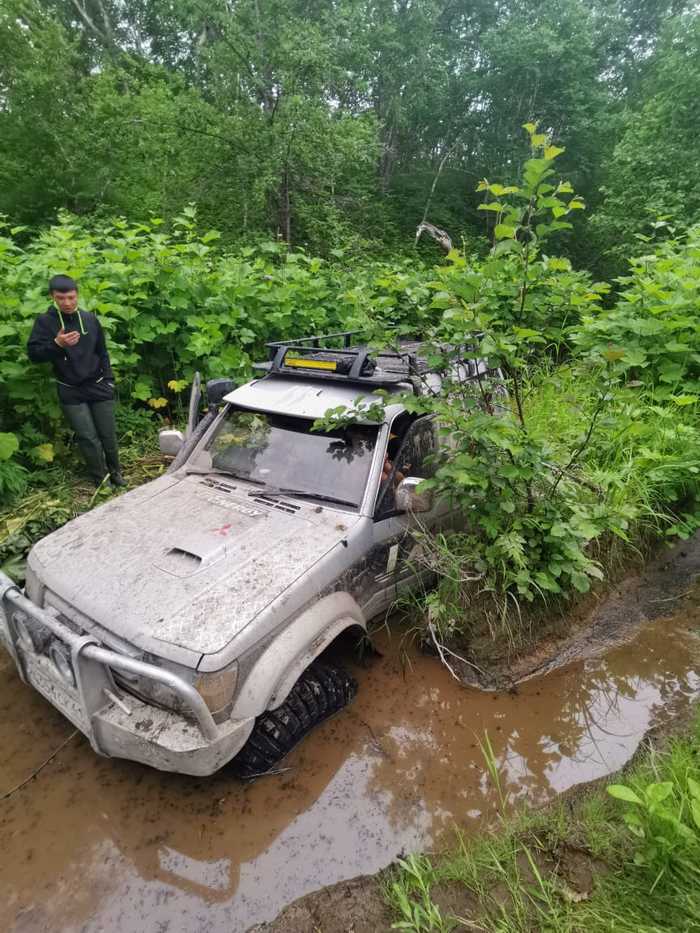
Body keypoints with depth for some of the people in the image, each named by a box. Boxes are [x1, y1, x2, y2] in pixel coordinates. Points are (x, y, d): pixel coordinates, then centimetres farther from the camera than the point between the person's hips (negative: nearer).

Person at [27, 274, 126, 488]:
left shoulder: (90, 318, 3)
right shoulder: (45, 321, -5)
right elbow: (33, 354, -8)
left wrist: (108, 379, 8)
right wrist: (57, 344, -24)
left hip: (98, 386, 2)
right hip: (71, 392, -2)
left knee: (108, 434, 7)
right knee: (88, 438, -3)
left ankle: (115, 472, 26)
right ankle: (100, 481, 9)